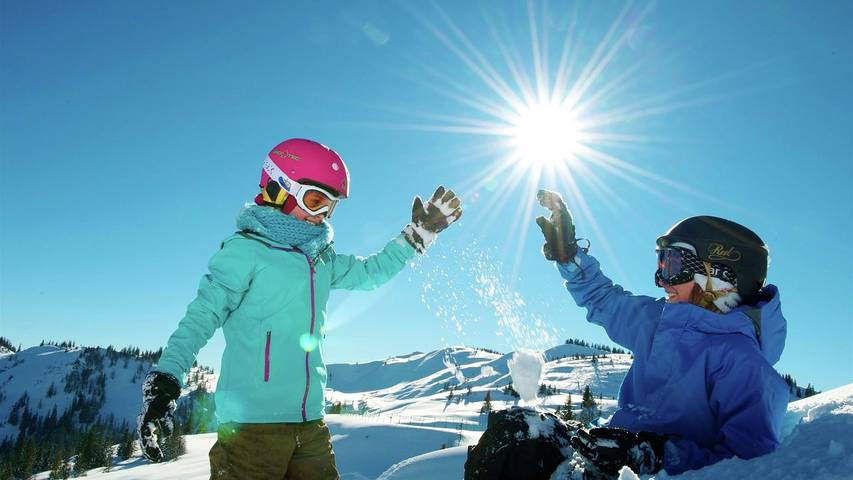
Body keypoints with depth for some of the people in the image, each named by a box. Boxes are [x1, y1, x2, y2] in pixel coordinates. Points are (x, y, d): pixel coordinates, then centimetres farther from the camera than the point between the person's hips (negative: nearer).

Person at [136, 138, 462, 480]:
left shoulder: (321, 260, 14)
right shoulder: (246, 250, -6)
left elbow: (370, 272, 27)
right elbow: (202, 316, -12)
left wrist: (421, 231, 25)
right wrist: (165, 381, -24)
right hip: (253, 422, -7)